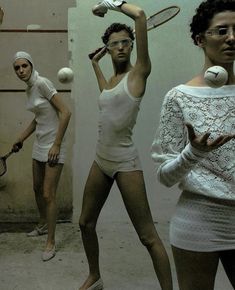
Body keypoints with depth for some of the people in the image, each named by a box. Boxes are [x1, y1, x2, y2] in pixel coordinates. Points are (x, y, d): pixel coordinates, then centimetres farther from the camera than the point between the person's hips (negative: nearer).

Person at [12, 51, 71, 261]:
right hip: (39, 145, 9)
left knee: (48, 195, -4)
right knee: (37, 189, 20)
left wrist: (56, 145, -20)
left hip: (53, 147, -9)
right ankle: (43, 225, 43)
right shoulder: (29, 89, 9)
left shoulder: (42, 83, -16)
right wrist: (21, 139, 25)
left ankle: (51, 243, 10)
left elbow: (66, 113, -20)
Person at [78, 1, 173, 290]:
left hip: (125, 162, -8)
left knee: (148, 236, -4)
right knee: (86, 223, 18)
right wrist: (95, 61, 38)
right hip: (100, 160, 8)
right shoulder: (111, 80, 11)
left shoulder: (138, 73, -8)